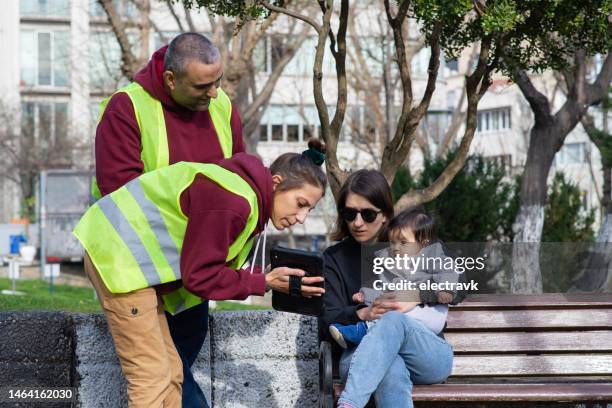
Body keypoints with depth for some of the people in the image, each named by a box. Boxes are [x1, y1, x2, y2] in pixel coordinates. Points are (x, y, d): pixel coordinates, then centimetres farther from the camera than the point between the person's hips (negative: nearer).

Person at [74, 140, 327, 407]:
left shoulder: (250, 196, 8)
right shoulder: (232, 202, -24)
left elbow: (214, 267, 8)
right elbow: (200, 276, -18)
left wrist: (269, 278, -2)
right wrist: (264, 283, -13)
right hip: (120, 257, -11)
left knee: (170, 373, 11)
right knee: (152, 377, -11)